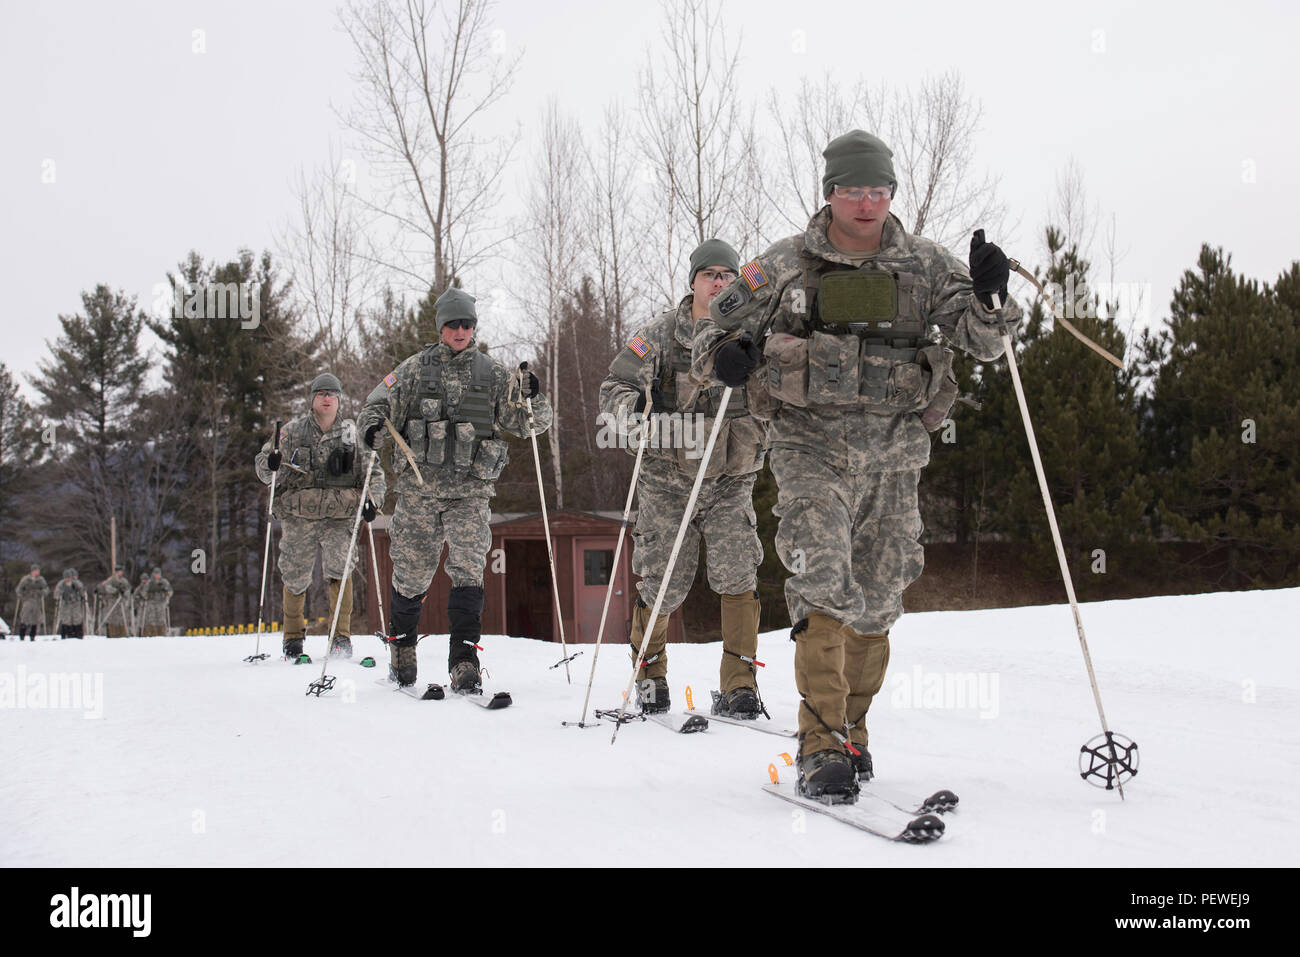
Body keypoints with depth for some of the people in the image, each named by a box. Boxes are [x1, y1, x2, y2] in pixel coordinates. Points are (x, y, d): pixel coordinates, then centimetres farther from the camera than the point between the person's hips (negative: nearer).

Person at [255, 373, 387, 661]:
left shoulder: (352, 434, 7)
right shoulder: (292, 431, 7)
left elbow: (374, 473, 9)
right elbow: (267, 472, 8)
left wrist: (371, 499, -10)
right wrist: (271, 465, -17)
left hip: (338, 516, -1)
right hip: (298, 516, 1)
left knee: (340, 569, -17)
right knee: (295, 577, 4)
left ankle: (342, 637, -8)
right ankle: (293, 639, 23)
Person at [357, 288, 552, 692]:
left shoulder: (494, 374, 8)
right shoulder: (415, 370, 7)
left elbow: (530, 424, 9)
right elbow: (380, 403, 8)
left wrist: (532, 399, -12)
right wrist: (373, 426, -14)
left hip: (471, 492, 0)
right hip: (418, 489, 0)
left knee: (468, 572, -12)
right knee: (411, 574, 7)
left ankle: (464, 662, -10)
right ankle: (401, 646, 30)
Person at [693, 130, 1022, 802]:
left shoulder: (926, 266, 8)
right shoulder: (786, 265, 4)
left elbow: (982, 341, 4)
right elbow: (717, 325, 10)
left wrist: (990, 297, -18)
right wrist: (724, 355, -14)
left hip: (893, 450, 3)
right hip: (812, 444, -3)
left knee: (876, 601, 9)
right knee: (823, 583, -20)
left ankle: (851, 728, 27)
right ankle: (822, 745, -16)